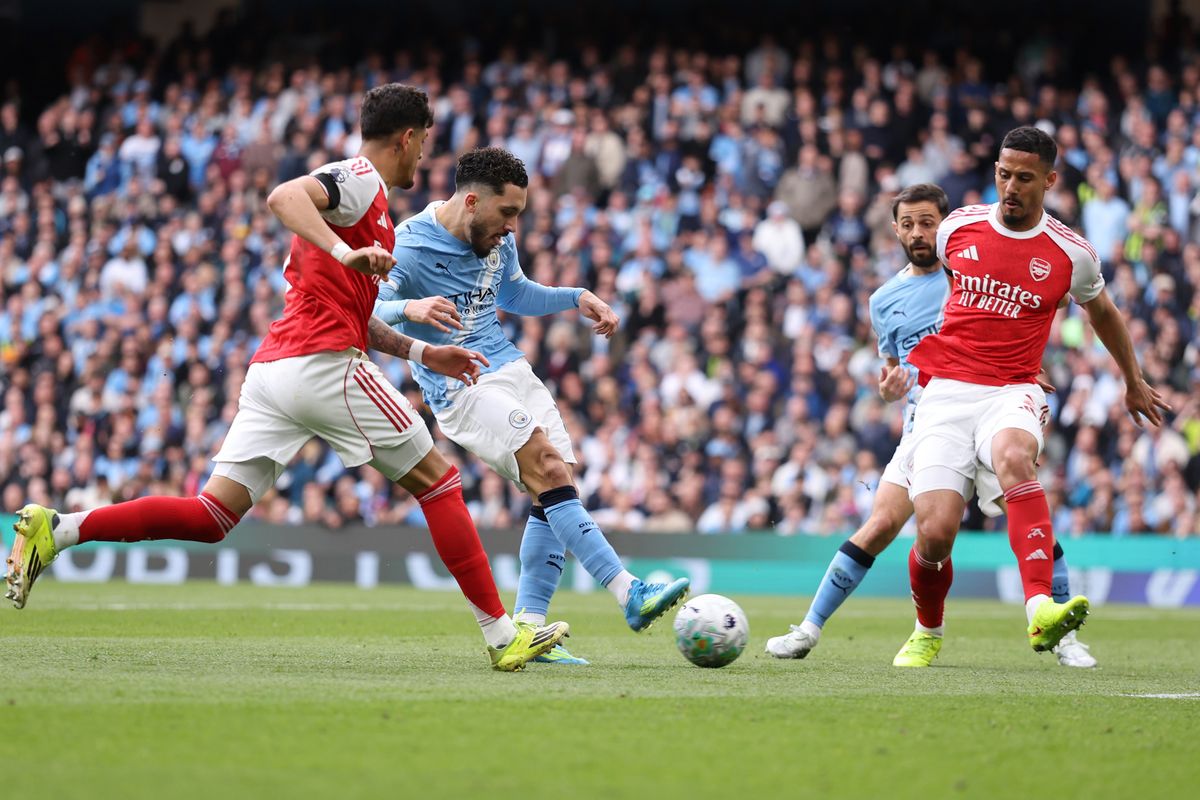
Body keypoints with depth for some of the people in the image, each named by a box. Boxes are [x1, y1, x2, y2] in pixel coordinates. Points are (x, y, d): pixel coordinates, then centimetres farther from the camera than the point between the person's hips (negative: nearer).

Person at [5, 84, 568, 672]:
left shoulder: (356, 187, 27)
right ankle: (501, 635, 3)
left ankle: (55, 530, -9)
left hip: (272, 368, 9)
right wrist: (345, 254, -33)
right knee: (437, 481, 3)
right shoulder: (361, 180, -2)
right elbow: (282, 196, -23)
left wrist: (421, 353, 29)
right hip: (323, 365, -9)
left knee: (210, 517, 2)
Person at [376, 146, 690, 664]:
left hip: (510, 369, 9)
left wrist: (577, 298, 19)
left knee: (555, 495, -4)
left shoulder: (498, 241, 11)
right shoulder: (409, 247, -14)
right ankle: (628, 594, -28)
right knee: (550, 471, -23)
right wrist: (409, 308, -42)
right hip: (459, 387, -9)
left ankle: (527, 628, 0)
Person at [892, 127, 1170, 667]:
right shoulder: (958, 227, 5)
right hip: (946, 392, 2)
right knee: (935, 536, -13)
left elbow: (1102, 312, 22)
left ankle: (1040, 611, -54)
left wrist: (1134, 384, 34)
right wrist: (900, 353, 32)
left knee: (1014, 454, -39)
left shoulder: (1071, 254, 1)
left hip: (1012, 393, -1)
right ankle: (927, 632, 21)